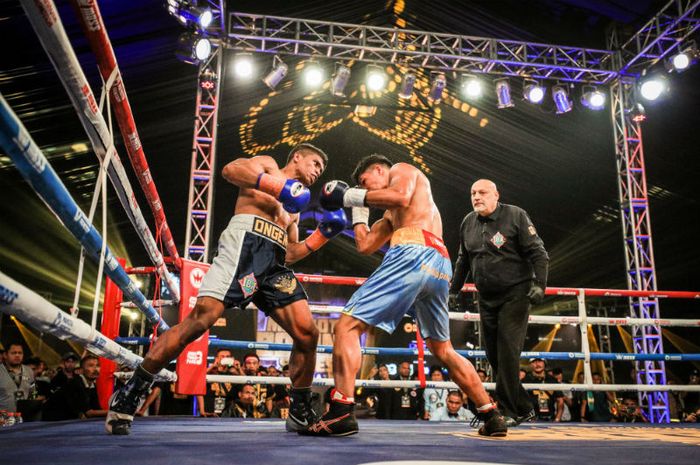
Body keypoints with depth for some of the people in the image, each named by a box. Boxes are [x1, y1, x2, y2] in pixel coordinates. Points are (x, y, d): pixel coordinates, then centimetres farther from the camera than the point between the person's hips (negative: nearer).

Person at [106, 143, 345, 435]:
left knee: (307, 334, -8)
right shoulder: (268, 165, 20)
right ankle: (127, 397, -11)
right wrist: (276, 186, -13)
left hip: (276, 262, 7)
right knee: (200, 318, -22)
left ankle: (300, 413, 8)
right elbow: (231, 170, -3)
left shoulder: (295, 207, 36)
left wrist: (321, 236, 17)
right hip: (246, 241, -7)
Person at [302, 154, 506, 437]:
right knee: (443, 350, 22)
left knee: (348, 325, -9)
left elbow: (401, 196, -7)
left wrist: (353, 195, 1)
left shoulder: (402, 169, 18)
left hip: (414, 254, -9)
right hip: (441, 268, 9)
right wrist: (358, 209, 42)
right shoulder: (390, 217, 38)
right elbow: (365, 246, 33)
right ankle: (492, 417, 22)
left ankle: (341, 413, -21)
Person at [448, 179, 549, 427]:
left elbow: (538, 252, -7)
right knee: (493, 356, 6)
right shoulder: (468, 223, 12)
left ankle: (508, 412, -2)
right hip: (486, 299, 6)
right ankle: (523, 409, 17)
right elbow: (463, 261, 22)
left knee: (507, 353, -11)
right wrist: (454, 290, 22)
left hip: (515, 296, -6)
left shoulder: (515, 216, -5)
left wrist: (539, 283, -18)